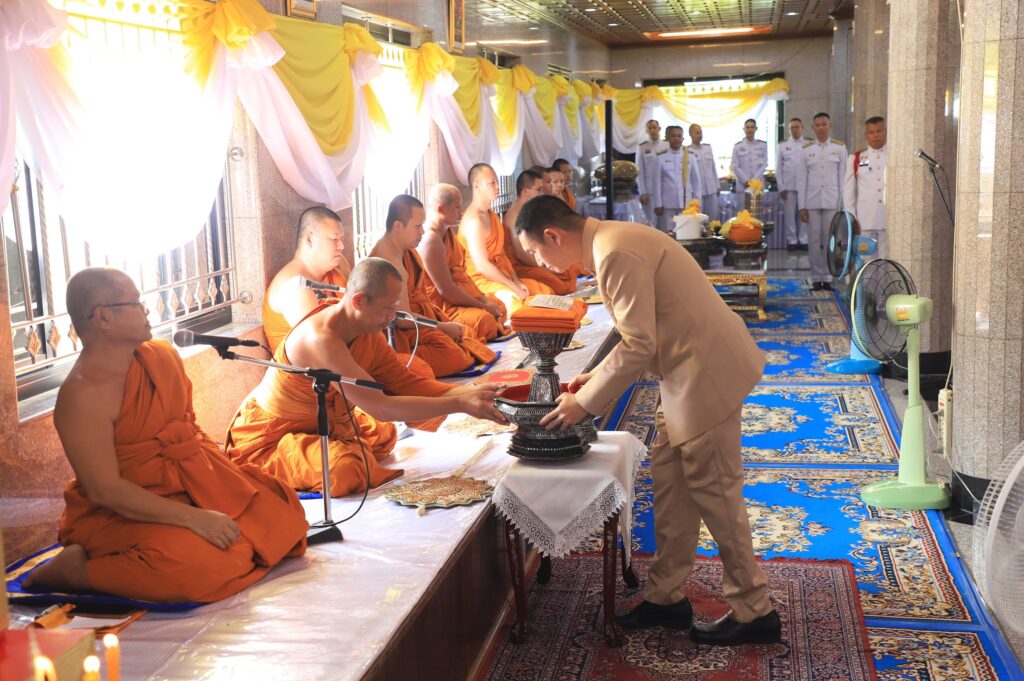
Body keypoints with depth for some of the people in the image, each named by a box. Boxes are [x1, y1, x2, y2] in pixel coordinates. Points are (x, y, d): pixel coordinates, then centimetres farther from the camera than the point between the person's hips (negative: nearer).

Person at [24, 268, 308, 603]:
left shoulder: (162, 355, 4)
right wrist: (192, 518, -26)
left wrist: (231, 477, 3)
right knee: (202, 565, -32)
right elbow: (104, 490, -23)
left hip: (194, 485, 8)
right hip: (123, 511, -7)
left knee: (283, 513, -1)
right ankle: (76, 569, -11)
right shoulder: (82, 395, -20)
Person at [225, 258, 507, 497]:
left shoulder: (367, 332, -5)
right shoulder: (320, 339, -31)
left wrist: (470, 394, -17)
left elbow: (406, 383, -3)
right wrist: (460, 404, -34)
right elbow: (380, 407, -34)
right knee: (344, 469, -30)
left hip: (319, 425, 9)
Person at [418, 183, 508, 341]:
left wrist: (484, 300, 2)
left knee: (498, 306, 15)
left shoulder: (448, 232, 11)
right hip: (438, 305, -11)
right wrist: (484, 306, -15)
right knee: (483, 319, -30)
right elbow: (446, 290, -23)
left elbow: (462, 274, 14)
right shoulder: (431, 240, -22)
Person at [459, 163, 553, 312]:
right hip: (483, 280, -10)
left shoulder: (492, 216, 14)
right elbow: (482, 266, -22)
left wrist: (517, 281, 2)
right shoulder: (474, 220, -17)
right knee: (515, 298, -33)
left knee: (545, 290, 5)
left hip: (503, 276, 10)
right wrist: (514, 288, -17)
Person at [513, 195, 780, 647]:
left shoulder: (615, 253, -21)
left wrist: (585, 402, -15)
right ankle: (667, 597, 25)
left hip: (707, 372, -10)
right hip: (690, 370, 10)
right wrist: (597, 376, 12)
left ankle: (753, 612, 13)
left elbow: (639, 344, -22)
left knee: (713, 492, 0)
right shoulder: (608, 242, 11)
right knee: (670, 483, 14)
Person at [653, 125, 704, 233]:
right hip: (667, 205, -1)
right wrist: (658, 204, -1)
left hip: (687, 204, 1)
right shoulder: (661, 158, 3)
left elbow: (696, 181, 9)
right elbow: (657, 182, 3)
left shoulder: (691, 157, 6)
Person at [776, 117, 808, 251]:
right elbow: (778, 168, 8)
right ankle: (792, 240, 8)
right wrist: (781, 187, 0)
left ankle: (803, 240, 8)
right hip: (788, 187, 0)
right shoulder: (783, 146, 10)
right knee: (789, 214, -1)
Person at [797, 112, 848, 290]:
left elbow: (843, 177, 5)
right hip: (812, 201, 1)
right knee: (814, 240, 1)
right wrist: (802, 206, 1)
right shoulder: (806, 149, 6)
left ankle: (828, 277, 9)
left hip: (832, 200, 0)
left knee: (830, 240, 1)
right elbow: (801, 179, 5)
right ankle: (816, 277, 9)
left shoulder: (839, 148, 5)